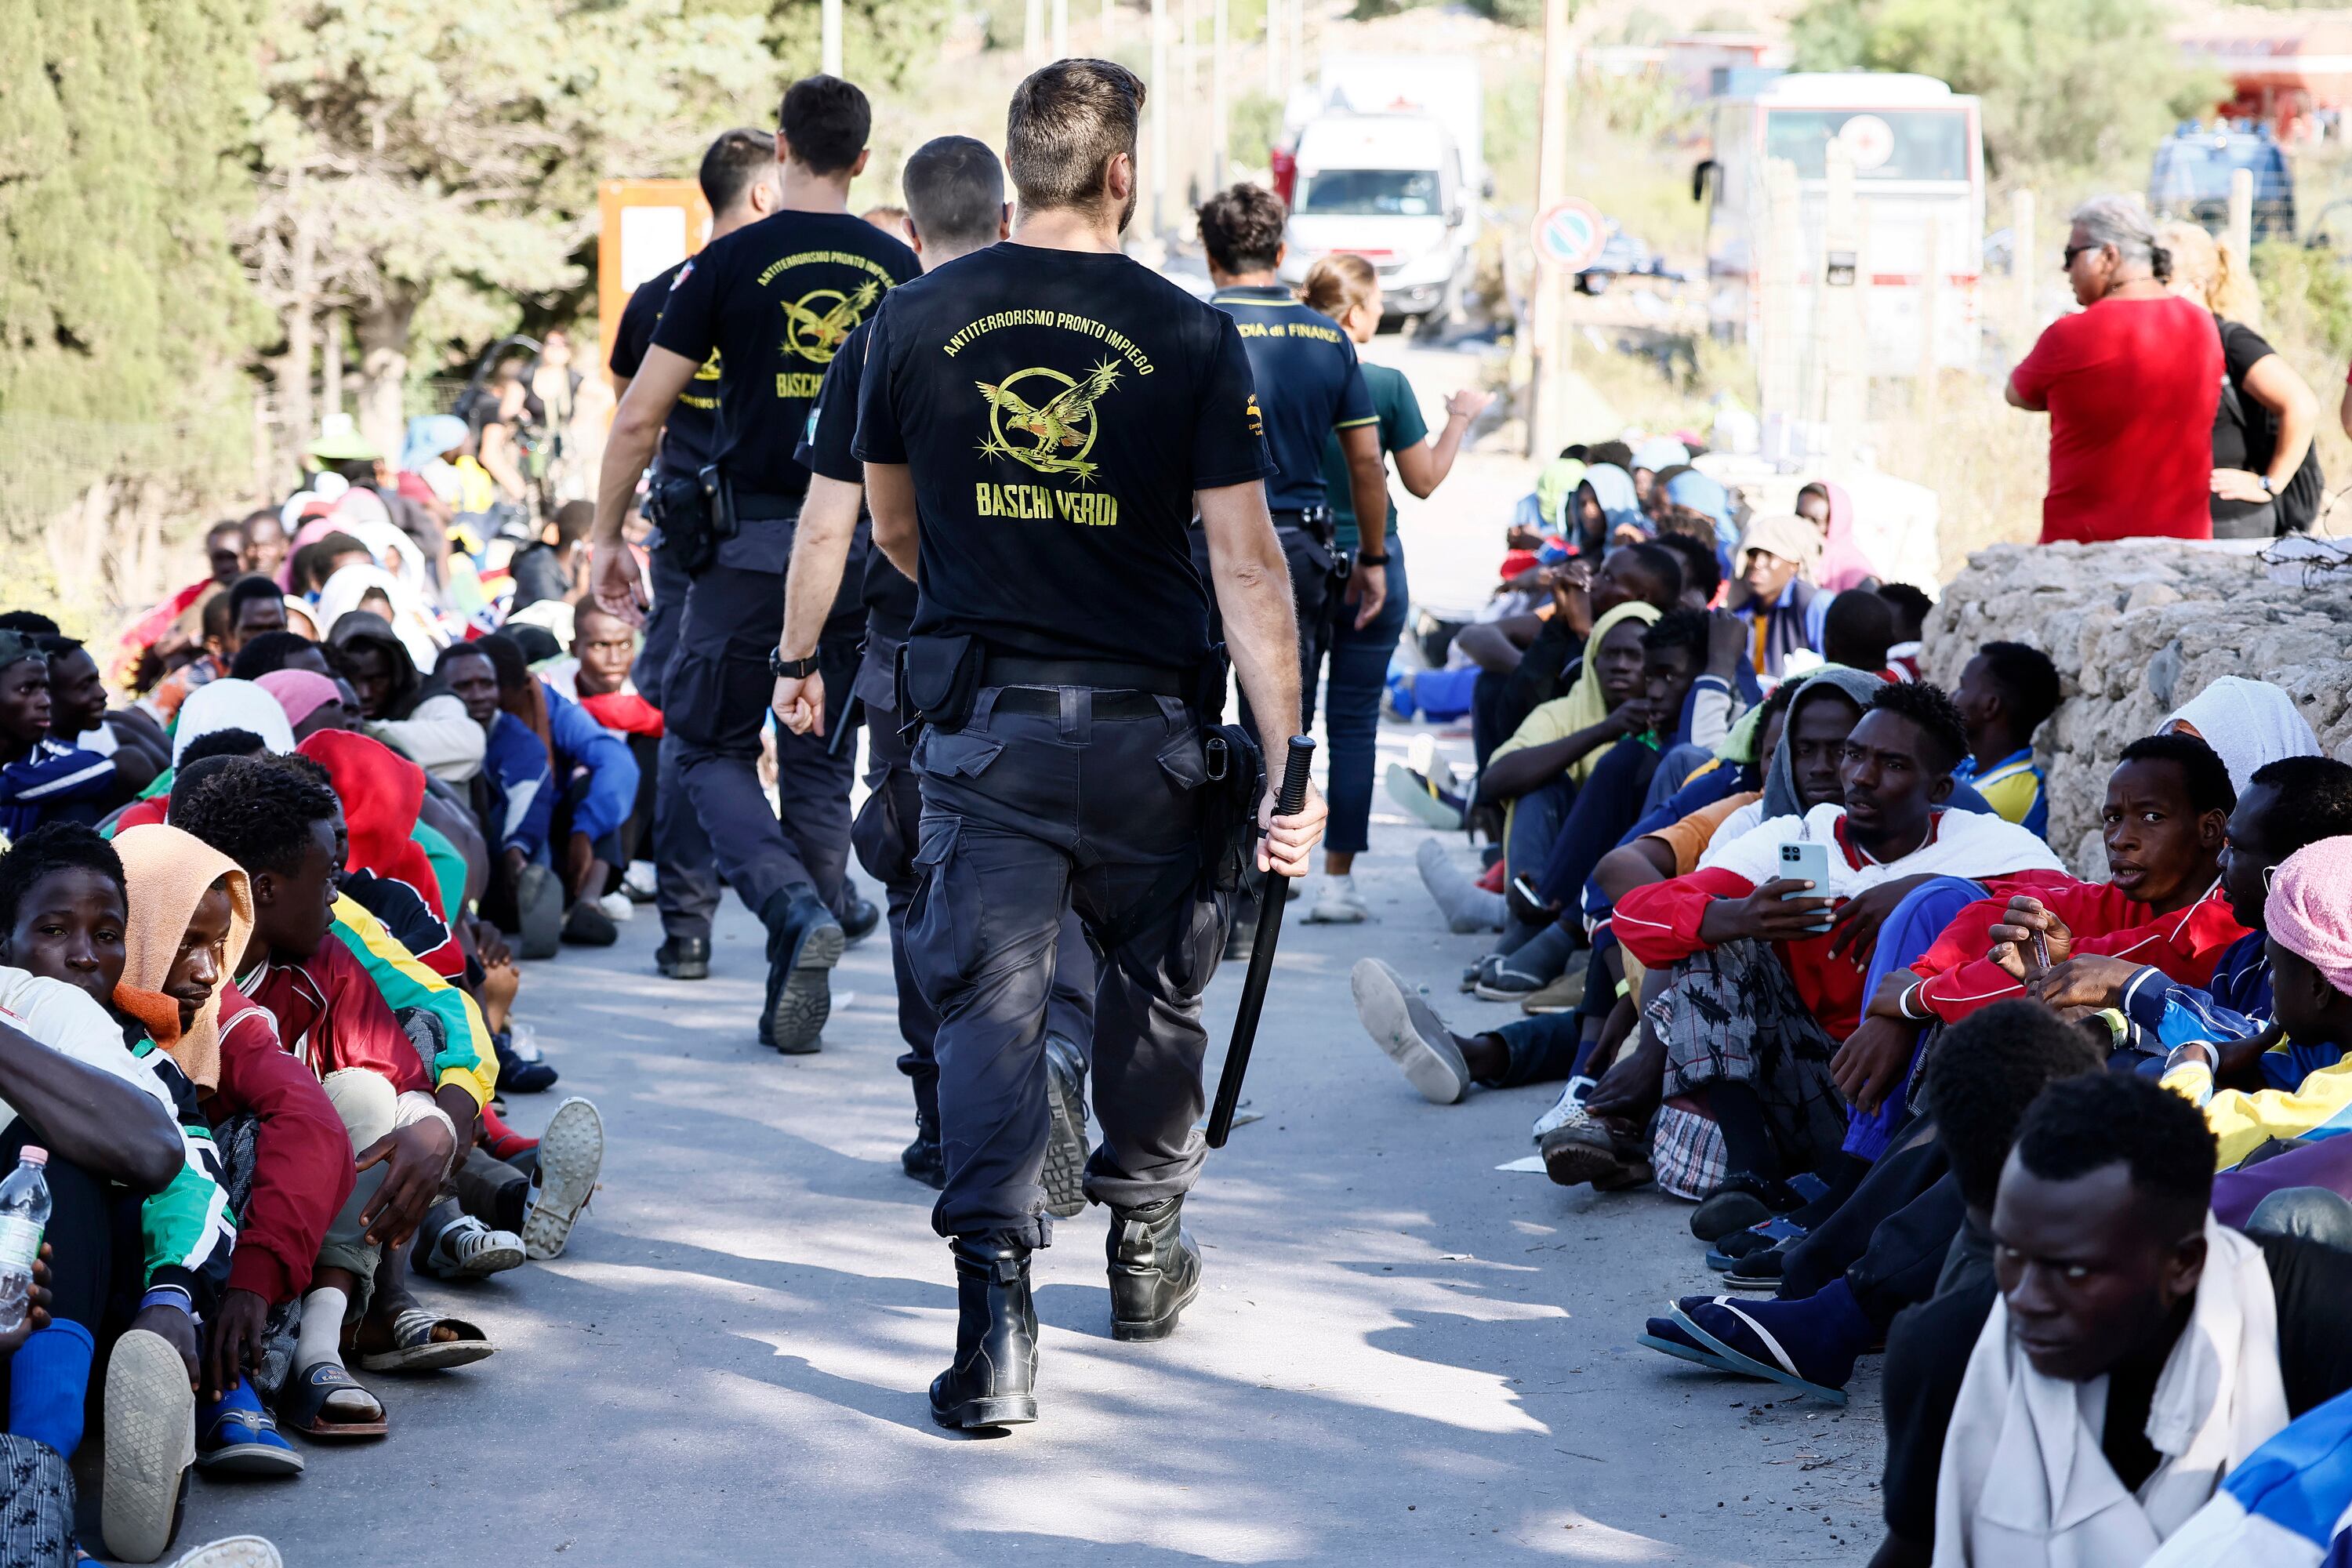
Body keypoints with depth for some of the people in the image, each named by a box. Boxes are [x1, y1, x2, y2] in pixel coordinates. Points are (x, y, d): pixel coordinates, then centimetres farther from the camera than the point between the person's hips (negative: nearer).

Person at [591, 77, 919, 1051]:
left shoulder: (732, 263, -4)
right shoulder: (897, 269, 5)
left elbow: (639, 418, -4)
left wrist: (607, 536, 6)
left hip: (751, 539, -3)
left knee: (711, 746, 10)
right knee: (821, 764, 11)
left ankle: (796, 907, -15)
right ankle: (798, 997, 11)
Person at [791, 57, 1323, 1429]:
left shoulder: (916, 322, 0)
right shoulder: (1191, 337, -8)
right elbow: (1246, 562, -12)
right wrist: (1289, 764, -9)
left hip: (985, 723, 1)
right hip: (1150, 724, -1)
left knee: (989, 1004, -1)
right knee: (1155, 987, 19)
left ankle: (997, 1316, -15)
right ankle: (1145, 1252, 35)